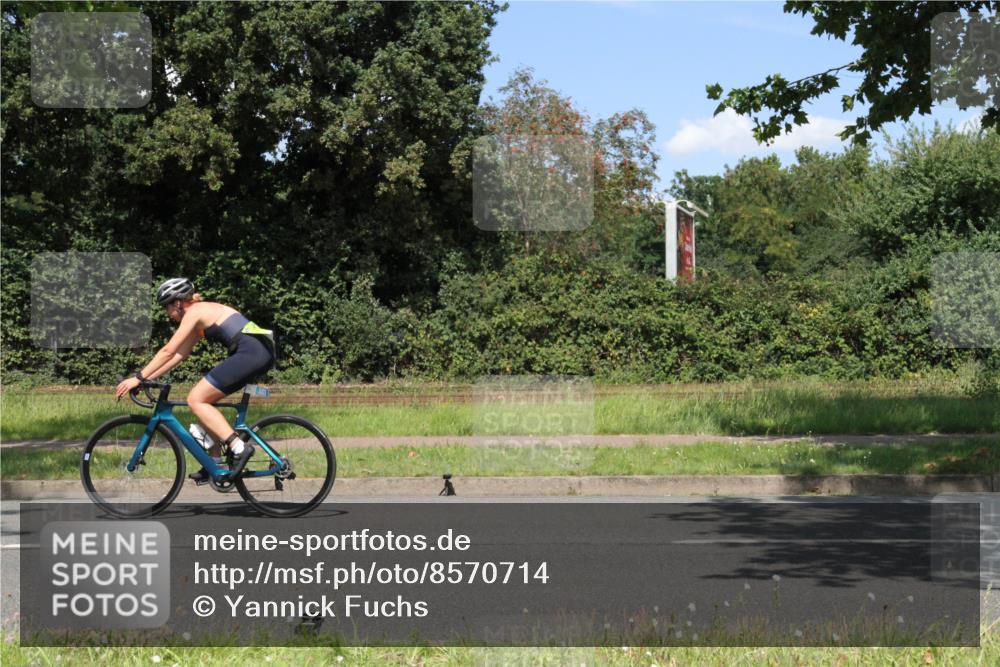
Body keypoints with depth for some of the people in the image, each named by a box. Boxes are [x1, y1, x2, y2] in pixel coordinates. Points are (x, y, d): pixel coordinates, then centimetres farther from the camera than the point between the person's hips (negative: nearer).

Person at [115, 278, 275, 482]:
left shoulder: (194, 312, -3)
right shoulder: (203, 313, 25)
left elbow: (168, 351, -7)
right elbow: (179, 354, 26)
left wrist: (138, 378, -4)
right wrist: (146, 378, 22)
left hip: (250, 353, -10)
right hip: (262, 353, 10)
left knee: (196, 399, -7)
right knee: (205, 400, 16)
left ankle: (238, 447, -15)